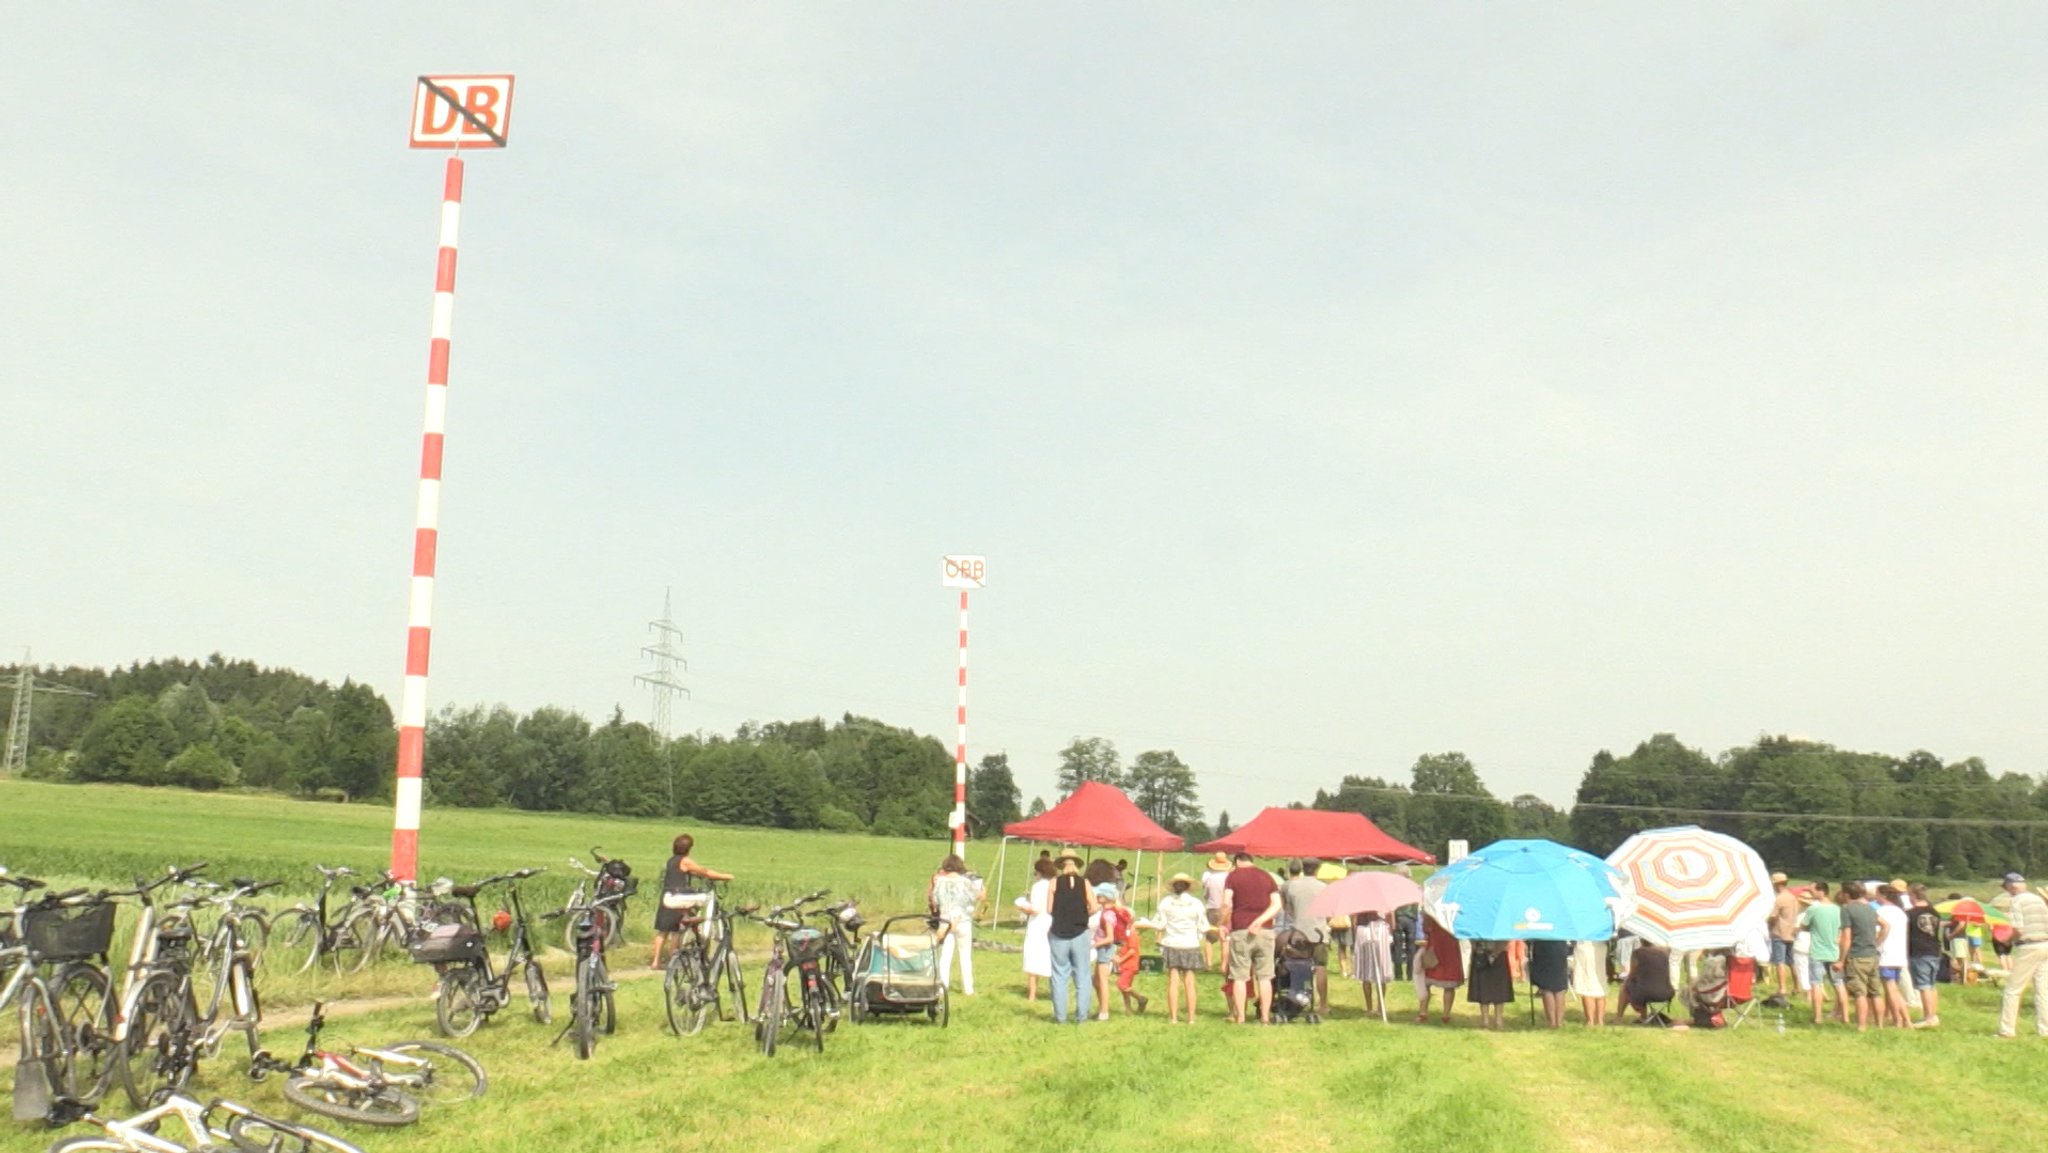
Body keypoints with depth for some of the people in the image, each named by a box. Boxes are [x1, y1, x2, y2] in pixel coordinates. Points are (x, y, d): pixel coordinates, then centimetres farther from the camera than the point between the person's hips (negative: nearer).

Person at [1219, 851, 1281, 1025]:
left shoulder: (1233, 876, 3)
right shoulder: (1267, 876, 13)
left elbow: (1227, 903, -11)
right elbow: (1277, 904, 1)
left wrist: (1225, 923, 2)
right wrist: (1260, 921, -7)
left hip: (1240, 931, -3)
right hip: (1264, 931, 3)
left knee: (1239, 976, 2)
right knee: (1264, 976, 6)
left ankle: (1239, 1016, 1)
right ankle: (1265, 1016, 5)